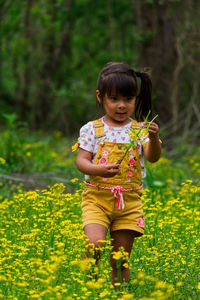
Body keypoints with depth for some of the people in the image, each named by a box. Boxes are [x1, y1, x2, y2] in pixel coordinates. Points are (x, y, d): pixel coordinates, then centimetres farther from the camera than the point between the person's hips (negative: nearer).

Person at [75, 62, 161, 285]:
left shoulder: (140, 129, 4)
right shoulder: (92, 129, 2)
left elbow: (153, 157, -8)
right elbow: (81, 161, -3)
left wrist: (154, 139, -29)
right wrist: (100, 169, -23)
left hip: (129, 200, 2)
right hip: (97, 198, -1)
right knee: (95, 244, -21)